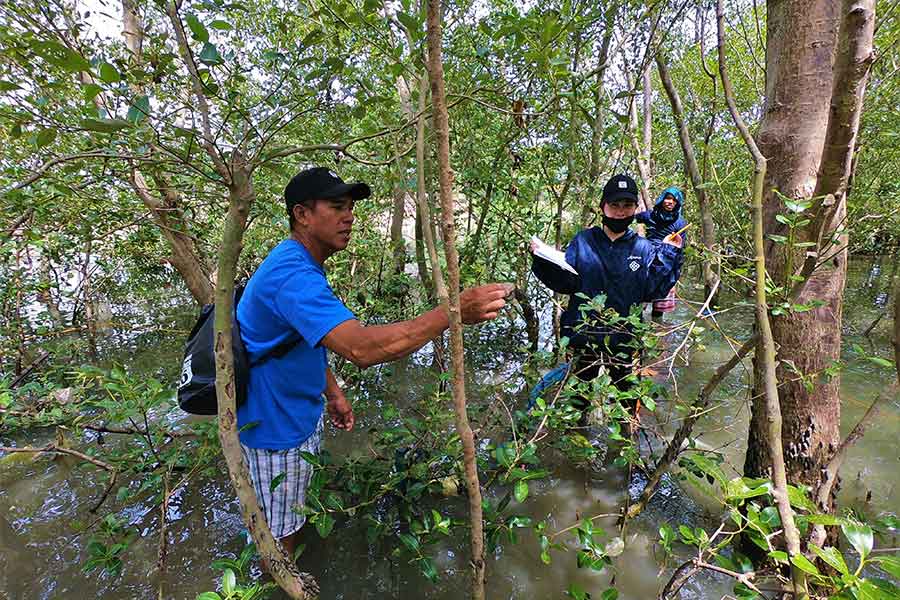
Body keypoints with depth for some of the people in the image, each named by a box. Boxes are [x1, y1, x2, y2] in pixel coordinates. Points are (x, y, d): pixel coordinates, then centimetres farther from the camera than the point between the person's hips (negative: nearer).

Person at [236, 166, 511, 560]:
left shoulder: (302, 265, 3)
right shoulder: (292, 274, -33)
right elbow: (362, 348, -47)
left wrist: (333, 393, 9)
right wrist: (454, 311, -48)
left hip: (302, 412, 10)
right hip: (275, 426, -10)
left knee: (298, 513, 29)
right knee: (282, 533, 15)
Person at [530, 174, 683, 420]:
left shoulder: (644, 249, -2)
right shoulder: (583, 241, -4)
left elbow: (653, 291, -9)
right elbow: (565, 282, -12)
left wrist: (668, 254, -12)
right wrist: (543, 260, -27)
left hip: (624, 340, 0)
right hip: (582, 337, 0)